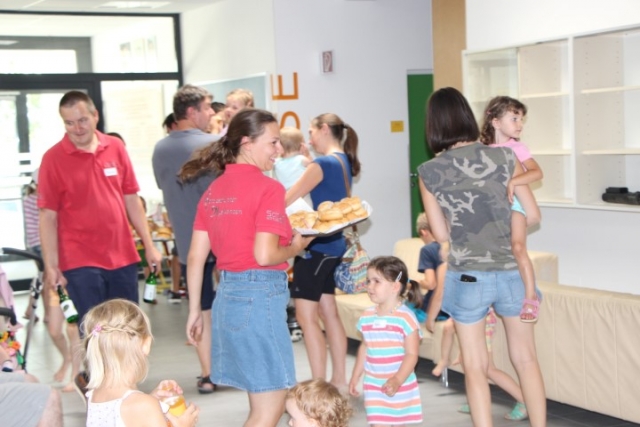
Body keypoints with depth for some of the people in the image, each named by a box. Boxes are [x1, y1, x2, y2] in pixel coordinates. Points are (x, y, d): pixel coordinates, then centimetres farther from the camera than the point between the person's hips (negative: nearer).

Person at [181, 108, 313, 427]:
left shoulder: (213, 191, 11)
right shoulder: (268, 188, -11)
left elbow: (196, 257, 11)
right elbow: (265, 255, -19)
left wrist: (195, 310, 17)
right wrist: (296, 246, 0)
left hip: (227, 293, 8)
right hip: (260, 295, -8)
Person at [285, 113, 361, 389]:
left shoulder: (323, 164, -15)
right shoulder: (344, 162, 12)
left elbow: (288, 199, -15)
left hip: (317, 245, -9)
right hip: (333, 245, 10)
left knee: (306, 316, -5)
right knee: (328, 312, 15)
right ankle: (339, 379, 21)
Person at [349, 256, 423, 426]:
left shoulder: (405, 317, -16)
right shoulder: (367, 316, 1)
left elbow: (412, 354, -17)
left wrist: (397, 380, -25)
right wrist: (355, 377, 13)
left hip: (401, 386, -3)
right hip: (374, 385, 4)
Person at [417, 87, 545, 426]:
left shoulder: (429, 172, -6)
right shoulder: (504, 157, -4)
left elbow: (441, 234, -2)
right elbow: (532, 215, 1)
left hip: (467, 277, -1)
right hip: (511, 272, 2)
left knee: (475, 366, 9)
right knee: (526, 358, 17)